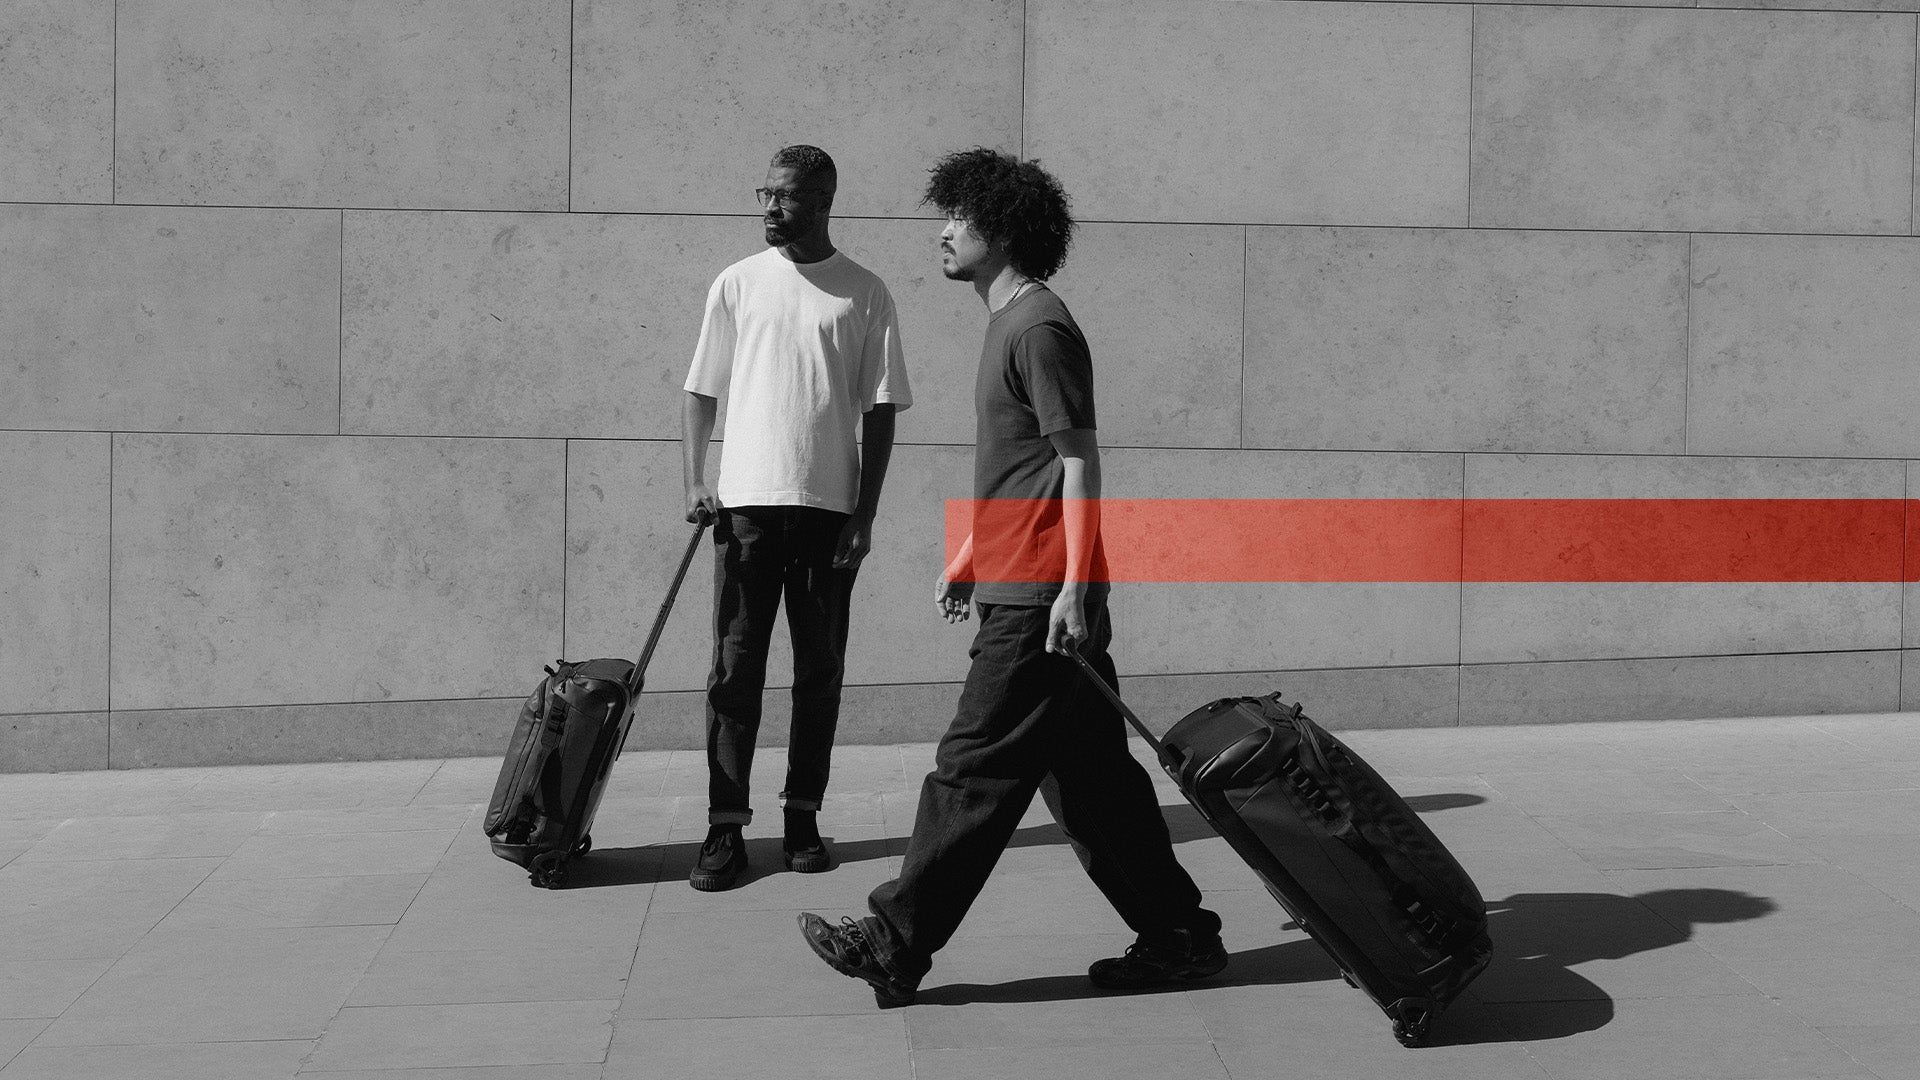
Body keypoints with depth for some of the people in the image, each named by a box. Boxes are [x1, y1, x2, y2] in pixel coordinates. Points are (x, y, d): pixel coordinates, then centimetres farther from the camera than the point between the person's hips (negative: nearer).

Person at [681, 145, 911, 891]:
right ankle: (725, 827, 1)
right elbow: (701, 391, 9)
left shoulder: (865, 295, 4)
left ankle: (803, 816, 17)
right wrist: (693, 484, -5)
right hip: (746, 501, 0)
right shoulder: (736, 284, 7)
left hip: (829, 507, 0)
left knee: (820, 669, 6)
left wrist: (864, 515, -4)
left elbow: (880, 411, 2)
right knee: (735, 668, -2)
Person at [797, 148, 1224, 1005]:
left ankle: (895, 945, 4)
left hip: (1039, 601, -10)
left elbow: (1079, 462, -16)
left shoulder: (1039, 328, -11)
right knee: (1089, 776, 12)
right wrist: (967, 562, 25)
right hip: (1020, 589, 10)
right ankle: (1177, 935, 19)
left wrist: (1075, 586, -21)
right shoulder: (1009, 323, 20)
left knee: (974, 770, -4)